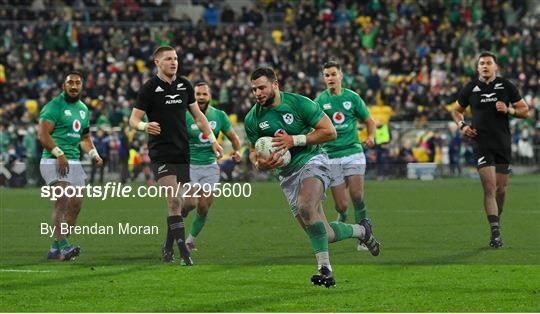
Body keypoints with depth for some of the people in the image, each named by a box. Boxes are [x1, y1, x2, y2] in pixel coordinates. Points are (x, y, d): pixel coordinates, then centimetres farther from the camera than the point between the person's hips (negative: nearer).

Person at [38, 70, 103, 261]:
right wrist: (59, 154, -25)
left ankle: (56, 248, 12)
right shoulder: (54, 106, -7)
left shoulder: (83, 109, 18)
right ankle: (64, 246, -27)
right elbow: (43, 133, -16)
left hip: (74, 162, 8)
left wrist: (93, 154, 10)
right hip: (53, 161, -8)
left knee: (76, 204, 5)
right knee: (62, 202, -19)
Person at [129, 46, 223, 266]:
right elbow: (133, 119, -4)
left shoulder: (185, 85, 10)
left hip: (182, 152, 5)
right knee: (174, 200, -16)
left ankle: (168, 247, 23)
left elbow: (197, 115, 20)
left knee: (177, 203, 7)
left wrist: (212, 140, 14)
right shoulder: (150, 88, -5)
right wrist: (145, 126, -26)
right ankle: (184, 253, -19)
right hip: (160, 154, -5)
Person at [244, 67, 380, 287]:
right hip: (287, 173, 4)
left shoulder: (299, 103, -12)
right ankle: (361, 230, 31)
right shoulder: (253, 119, -1)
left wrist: (294, 140, -19)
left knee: (306, 208, -34)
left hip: (312, 160, -4)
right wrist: (259, 163, -17)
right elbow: (254, 151, 8)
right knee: (325, 235, 0)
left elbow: (330, 132, -11)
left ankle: (324, 268, -29)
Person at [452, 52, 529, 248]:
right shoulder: (470, 88, 4)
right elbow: (457, 110, 19)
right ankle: (495, 232, -16)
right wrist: (462, 125, 0)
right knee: (489, 187, -13)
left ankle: (496, 223, 27)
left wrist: (509, 110, -12)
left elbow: (524, 110, 7)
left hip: (503, 144, 2)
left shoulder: (506, 86, 4)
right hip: (481, 144, -2)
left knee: (501, 189, 7)